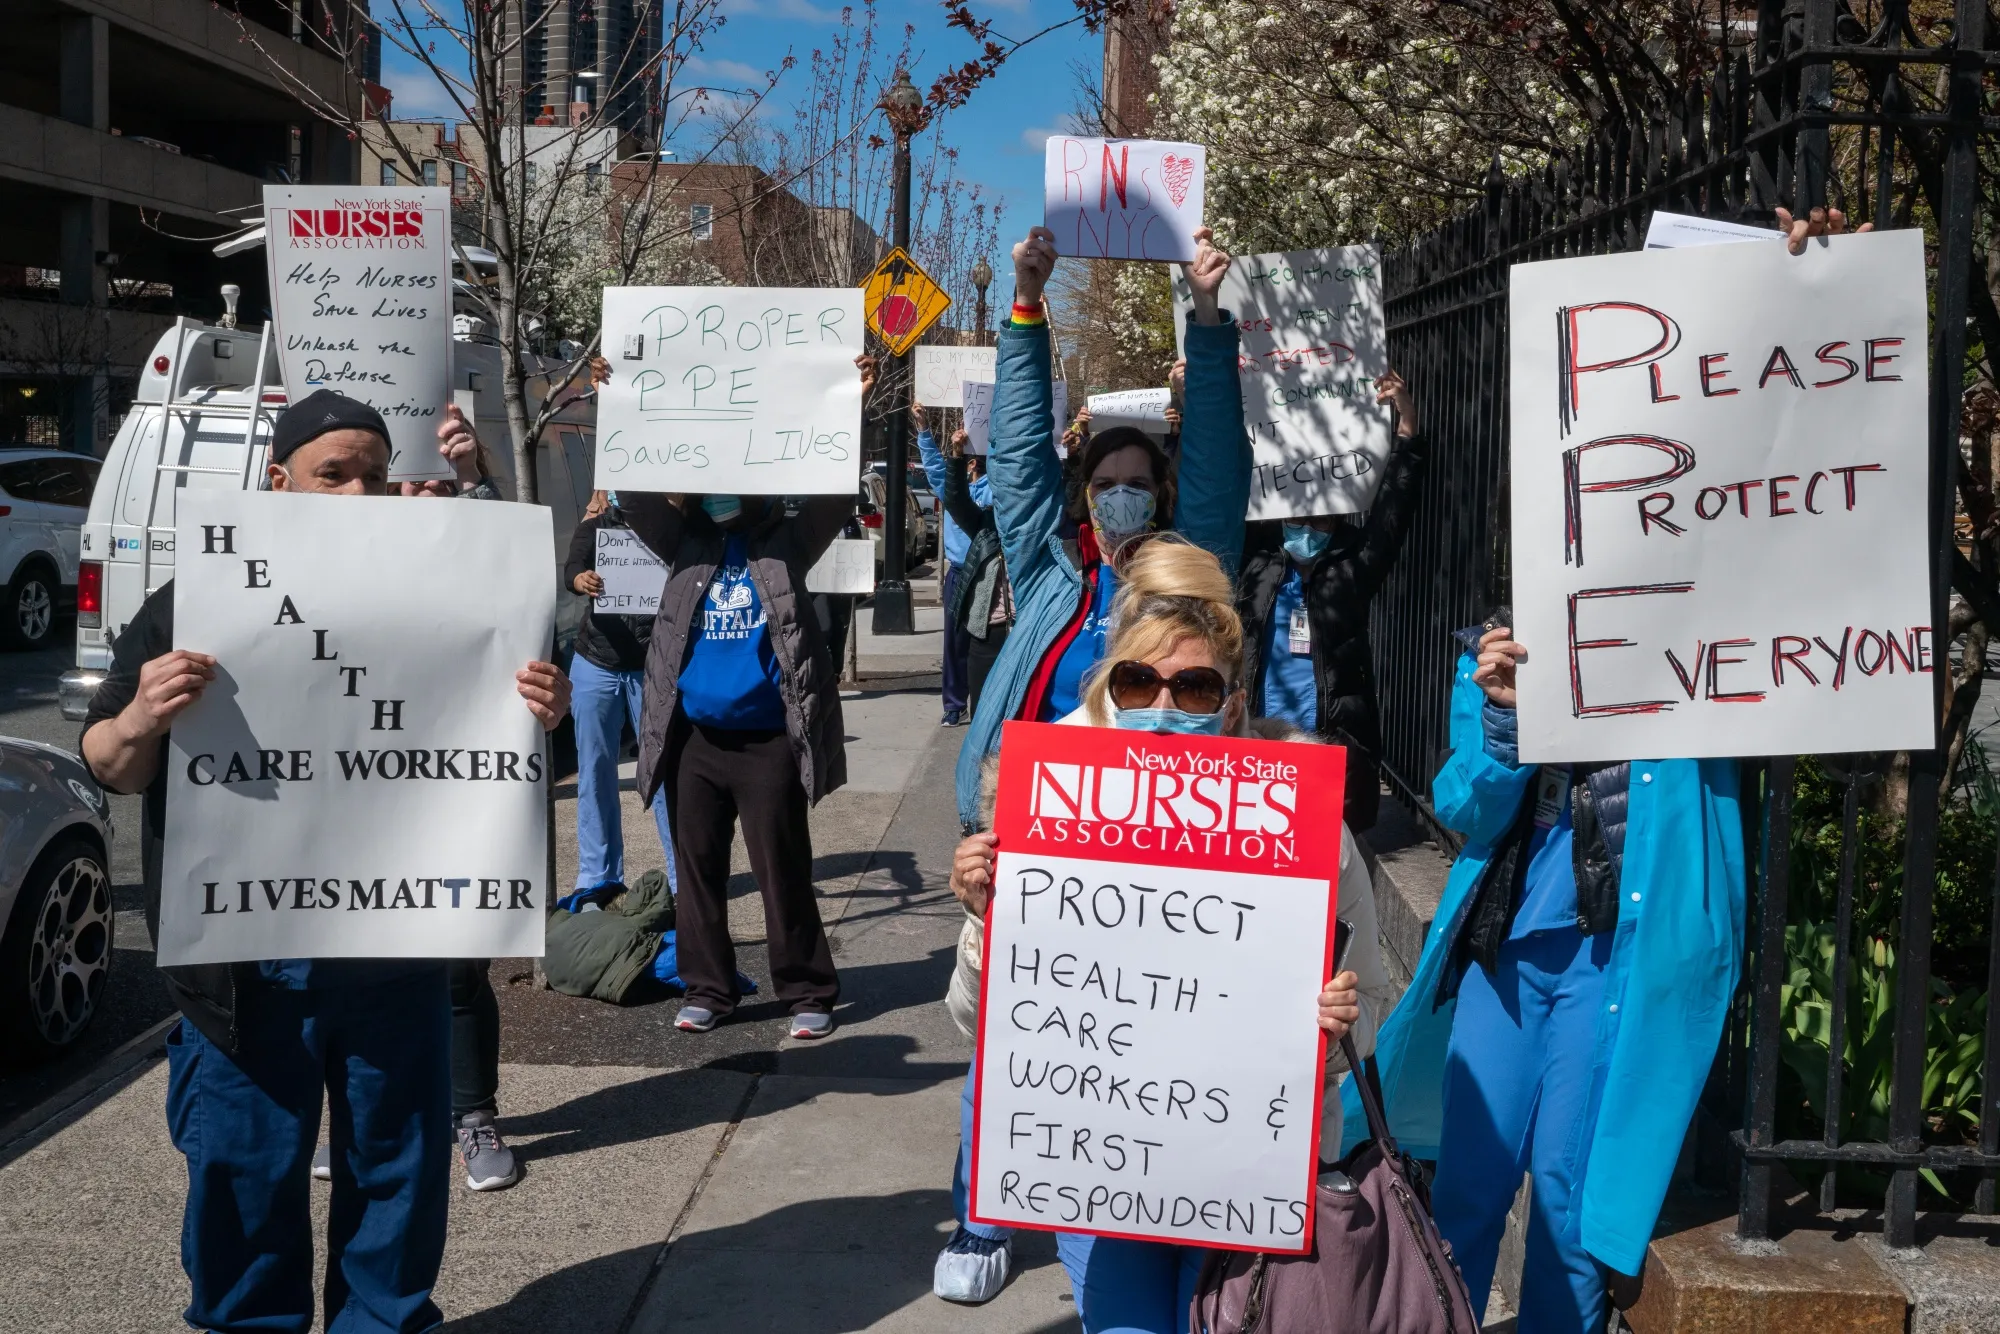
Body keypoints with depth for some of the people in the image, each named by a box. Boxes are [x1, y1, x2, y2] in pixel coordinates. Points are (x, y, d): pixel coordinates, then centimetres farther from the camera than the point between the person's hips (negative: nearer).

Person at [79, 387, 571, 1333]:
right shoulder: (194, 606, 2)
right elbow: (108, 768, 2)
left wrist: (537, 716, -11)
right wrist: (139, 722, -22)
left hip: (397, 957, 2)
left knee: (397, 1165, 13)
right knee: (247, 1176, 9)